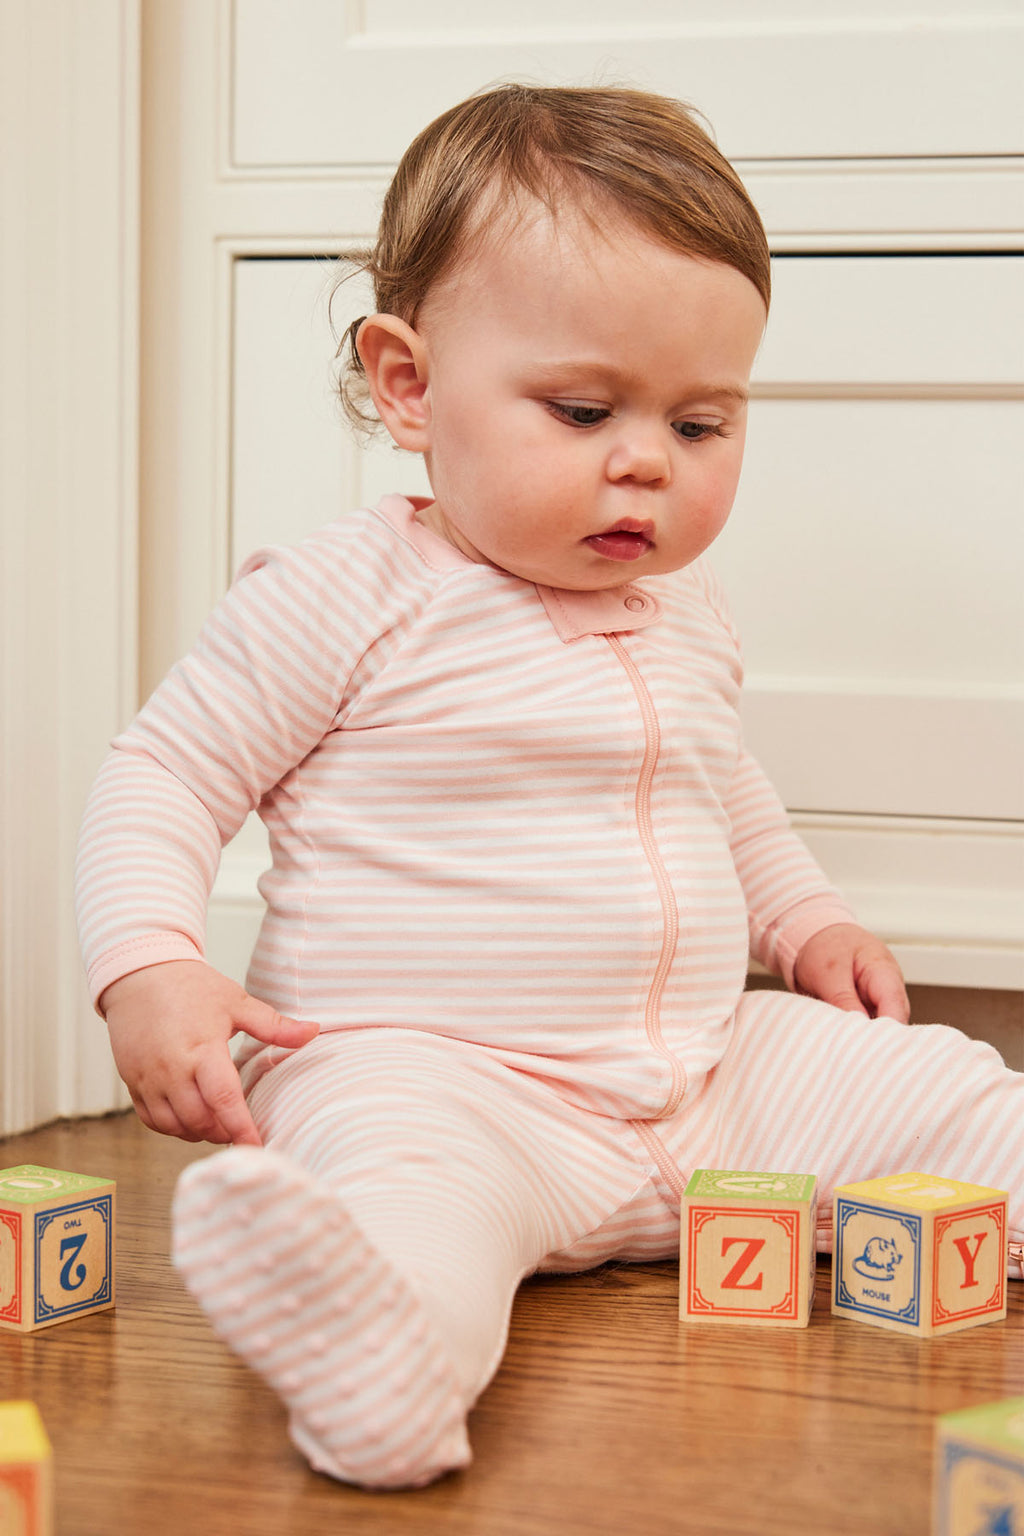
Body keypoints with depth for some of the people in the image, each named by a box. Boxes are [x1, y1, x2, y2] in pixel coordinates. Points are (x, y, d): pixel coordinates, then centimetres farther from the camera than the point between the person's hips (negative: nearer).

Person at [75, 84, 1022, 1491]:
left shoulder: (685, 611, 15)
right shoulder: (350, 600, -7)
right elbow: (163, 778, -3)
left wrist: (808, 921, 25)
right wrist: (149, 969, -18)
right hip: (423, 1066, -7)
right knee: (410, 1164, -40)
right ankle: (381, 1362, -68)